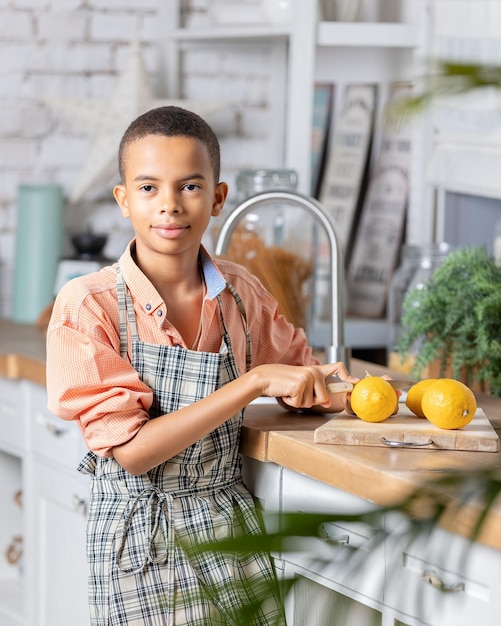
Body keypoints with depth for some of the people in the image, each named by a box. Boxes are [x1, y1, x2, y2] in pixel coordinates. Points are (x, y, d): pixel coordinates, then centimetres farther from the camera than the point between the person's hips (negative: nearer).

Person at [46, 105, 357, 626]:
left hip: (231, 524, 4)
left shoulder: (241, 294, -1)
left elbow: (298, 374, 18)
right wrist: (254, 382, -24)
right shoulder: (87, 306, -14)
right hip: (139, 540, -4)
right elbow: (132, 450, -21)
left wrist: (321, 383, -7)